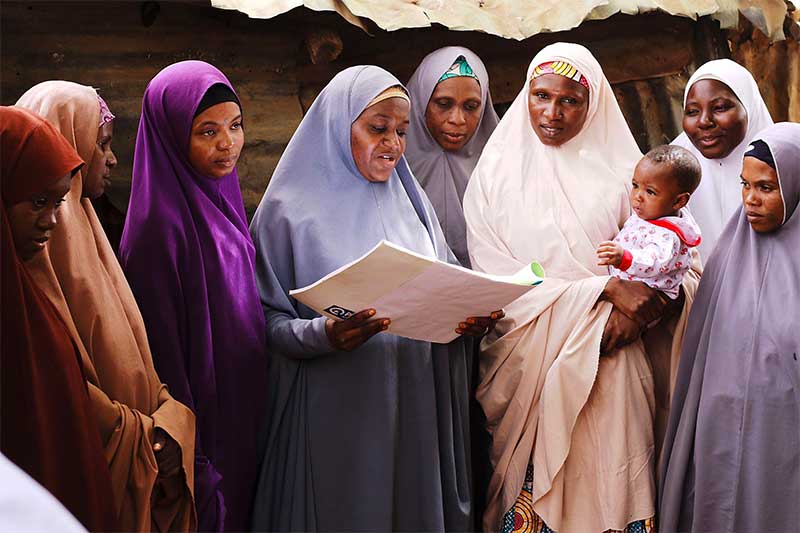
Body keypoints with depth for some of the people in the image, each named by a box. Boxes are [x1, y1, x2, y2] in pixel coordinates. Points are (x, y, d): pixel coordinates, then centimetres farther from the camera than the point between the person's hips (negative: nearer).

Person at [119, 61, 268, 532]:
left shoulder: (222, 201, 5)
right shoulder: (160, 224, -20)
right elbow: (163, 350, -21)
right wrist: (192, 462, -20)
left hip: (244, 415, 8)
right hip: (201, 419, -8)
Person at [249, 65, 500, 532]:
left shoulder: (411, 203, 11)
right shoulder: (291, 210, -4)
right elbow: (267, 319, -6)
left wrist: (471, 315, -8)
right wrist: (322, 334, -25)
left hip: (417, 410, 5)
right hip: (336, 414, -4)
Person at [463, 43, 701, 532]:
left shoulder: (620, 173, 4)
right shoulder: (495, 173, 3)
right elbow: (495, 280, -4)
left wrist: (636, 313, -19)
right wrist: (603, 289, -12)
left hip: (606, 369, 0)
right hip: (526, 367, 0)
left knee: (605, 485, -2)